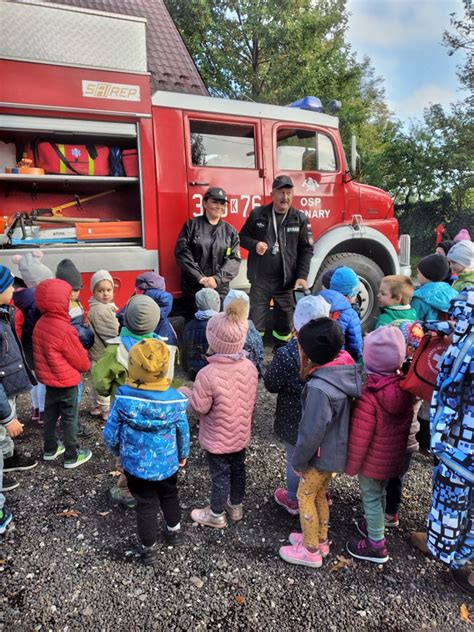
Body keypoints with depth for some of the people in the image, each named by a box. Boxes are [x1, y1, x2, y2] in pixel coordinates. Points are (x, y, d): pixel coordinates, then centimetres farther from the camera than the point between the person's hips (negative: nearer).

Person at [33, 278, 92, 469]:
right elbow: (79, 357, -16)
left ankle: (50, 449, 36)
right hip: (66, 381, -8)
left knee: (50, 415, 20)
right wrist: (86, 366, 5)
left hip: (49, 378, 8)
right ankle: (72, 456, 17)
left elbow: (40, 352, 10)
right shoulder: (64, 329, -27)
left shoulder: (40, 324, -2)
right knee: (69, 418, 5)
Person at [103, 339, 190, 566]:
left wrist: (117, 451, 10)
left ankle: (148, 548, 32)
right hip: (167, 463, 1)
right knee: (169, 496, 27)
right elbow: (183, 432, -6)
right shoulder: (175, 399, -20)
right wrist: (183, 454, 13)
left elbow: (110, 434, -12)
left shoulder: (123, 398, -23)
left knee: (146, 504, 17)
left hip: (136, 464, -1)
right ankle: (174, 531, 49)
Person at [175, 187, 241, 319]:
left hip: (220, 289, 2)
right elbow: (182, 253, -6)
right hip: (193, 288, -1)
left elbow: (234, 259, 0)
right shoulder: (191, 225, 3)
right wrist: (199, 277, -14)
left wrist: (217, 279, -14)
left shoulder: (230, 231, 9)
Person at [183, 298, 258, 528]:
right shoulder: (250, 367, -12)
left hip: (217, 439, -5)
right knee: (238, 469, 24)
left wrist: (185, 392, -2)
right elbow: (252, 402, 0)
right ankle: (236, 506, 47)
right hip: (241, 434, 5)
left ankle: (216, 515, 37)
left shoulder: (207, 374, -32)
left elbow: (199, 407, -20)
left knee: (220, 475, 14)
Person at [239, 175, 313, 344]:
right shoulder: (257, 214, 1)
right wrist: (254, 244, -12)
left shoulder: (300, 219, 2)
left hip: (286, 281, 1)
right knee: (255, 321, 6)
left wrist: (302, 276, -8)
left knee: (286, 320, 12)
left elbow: (306, 250, 1)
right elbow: (242, 237, 10)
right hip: (260, 280, 0)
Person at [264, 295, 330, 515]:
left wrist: (275, 361, -1)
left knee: (296, 460, 19)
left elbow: (271, 385, -15)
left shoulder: (287, 353, -28)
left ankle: (292, 500, 41)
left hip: (295, 420, -4)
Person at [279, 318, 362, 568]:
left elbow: (312, 433, -27)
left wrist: (298, 461, -12)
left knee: (306, 497, 13)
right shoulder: (344, 370, -10)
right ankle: (320, 540, 44)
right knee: (320, 495, 25)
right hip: (336, 449, 8)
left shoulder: (319, 388, -35)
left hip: (322, 455, -8)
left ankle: (311, 551, 31)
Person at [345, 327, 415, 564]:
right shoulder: (405, 388, -13)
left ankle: (376, 545, 28)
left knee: (371, 498, 13)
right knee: (380, 493, 26)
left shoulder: (369, 396, -31)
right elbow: (405, 426, 3)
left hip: (373, 461, -6)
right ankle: (376, 526, 47)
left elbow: (359, 438, -23)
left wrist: (350, 466, -9)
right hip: (394, 457, 6)